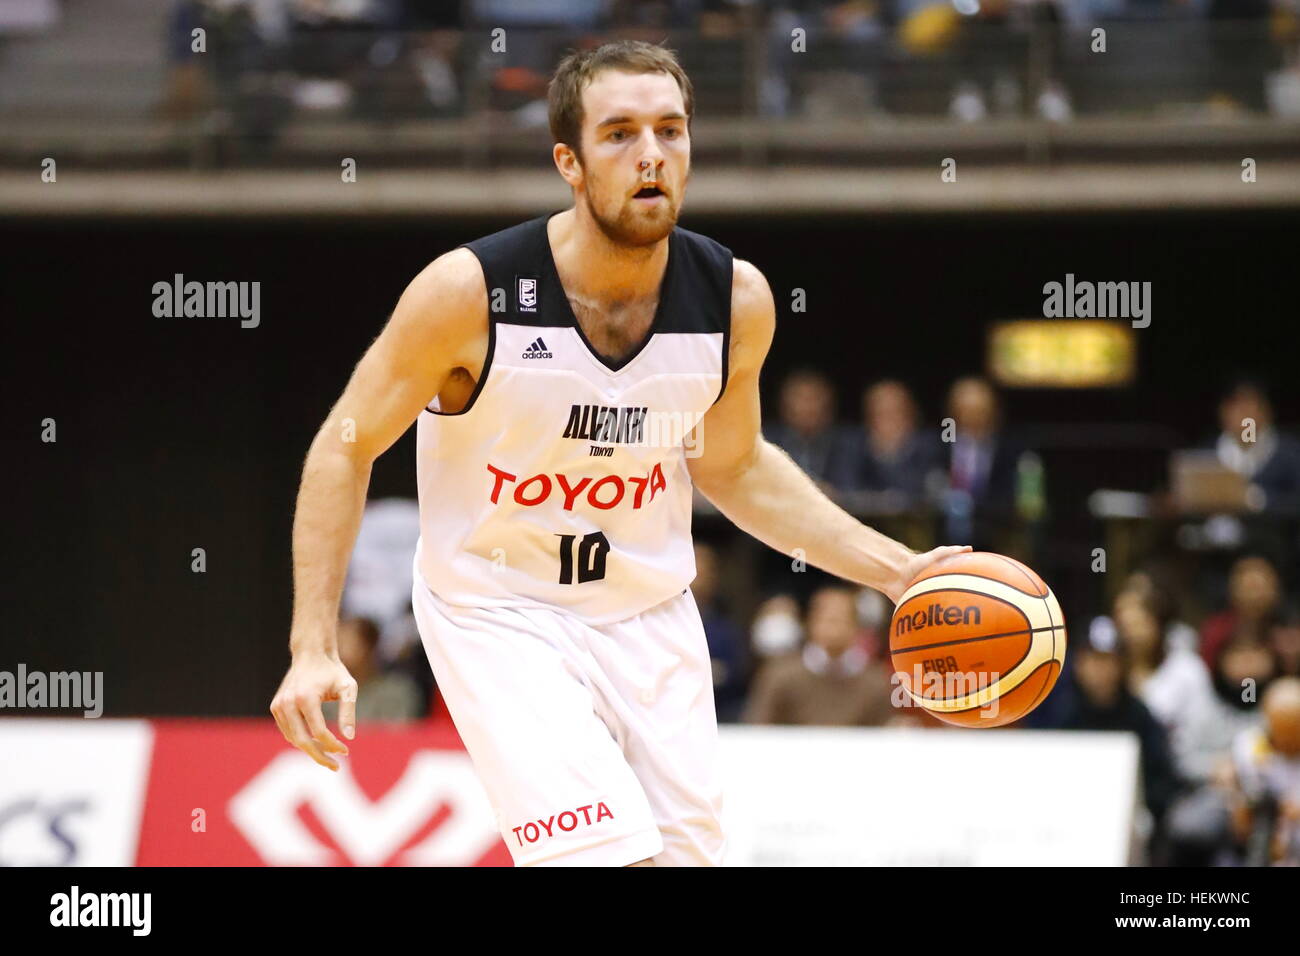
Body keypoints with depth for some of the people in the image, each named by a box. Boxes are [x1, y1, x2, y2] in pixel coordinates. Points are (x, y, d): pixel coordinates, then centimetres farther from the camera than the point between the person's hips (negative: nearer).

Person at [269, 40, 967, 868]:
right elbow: (346, 449, -9)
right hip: (497, 612, -5)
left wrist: (893, 569, 5)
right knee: (614, 855, -23)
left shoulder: (736, 299, -8)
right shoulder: (470, 292, -20)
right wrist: (314, 649, -16)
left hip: (650, 615, 5)